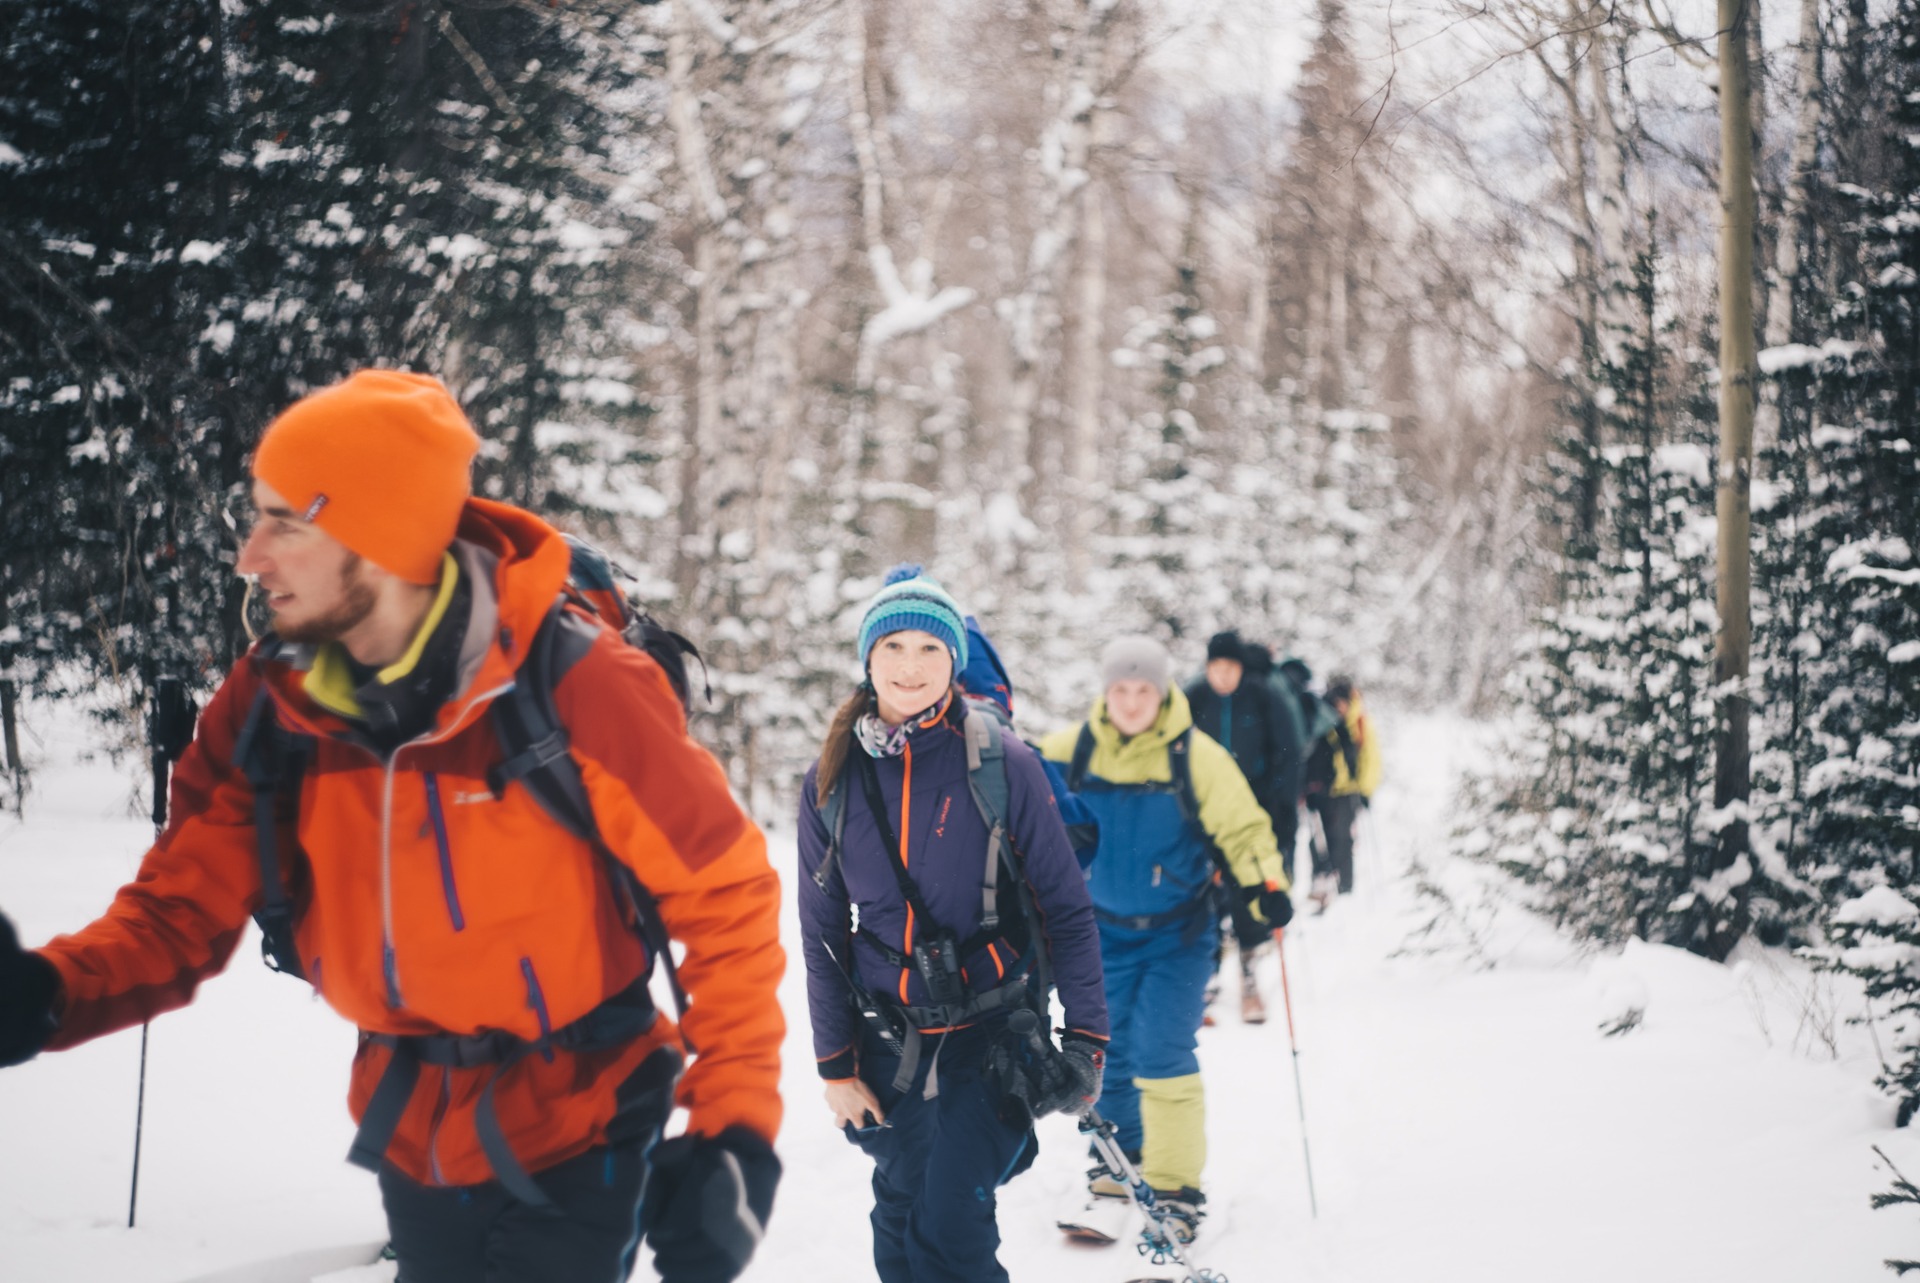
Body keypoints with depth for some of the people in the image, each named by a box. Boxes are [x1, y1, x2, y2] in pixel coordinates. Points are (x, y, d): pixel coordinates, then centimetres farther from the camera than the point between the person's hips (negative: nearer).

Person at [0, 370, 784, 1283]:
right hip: (414, 1142, 5)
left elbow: (726, 899, -15)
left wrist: (736, 1130, -18)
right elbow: (180, 910, -6)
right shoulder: (267, 703, -9)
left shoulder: (576, 691, -23)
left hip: (573, 1149, -5)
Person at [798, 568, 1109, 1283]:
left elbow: (1067, 907, -3)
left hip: (992, 1032, -4)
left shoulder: (1002, 765, -7)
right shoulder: (832, 782, 2)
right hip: (889, 1042, 4)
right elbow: (821, 933, 8)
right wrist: (836, 1063, 6)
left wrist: (1086, 1034, -7)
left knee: (952, 1223, -14)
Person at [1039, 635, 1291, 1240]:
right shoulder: (1071, 751, -7)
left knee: (1161, 1054, -11)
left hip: (1178, 932, -3)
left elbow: (1242, 828, -7)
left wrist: (1263, 890, -17)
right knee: (1109, 1050, 11)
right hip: (1104, 930, 3)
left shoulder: (1196, 755, -14)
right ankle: (1122, 1158, 32)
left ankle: (1174, 1187, 0)